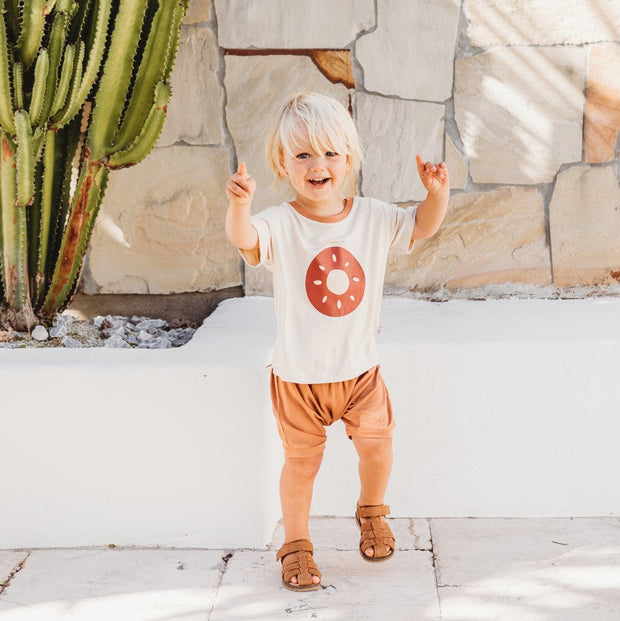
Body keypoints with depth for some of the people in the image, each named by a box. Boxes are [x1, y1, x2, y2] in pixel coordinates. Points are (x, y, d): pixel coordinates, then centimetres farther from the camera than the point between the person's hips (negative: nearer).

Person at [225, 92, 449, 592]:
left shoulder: (373, 217, -4)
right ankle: (296, 544, 29)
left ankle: (372, 513, 40)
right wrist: (239, 205, -58)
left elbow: (423, 226, 7)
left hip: (360, 367, 3)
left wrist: (437, 192, -13)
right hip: (298, 375, -3)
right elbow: (244, 239, -36)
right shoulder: (280, 225, -17)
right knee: (301, 460, 8)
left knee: (377, 443, 9)